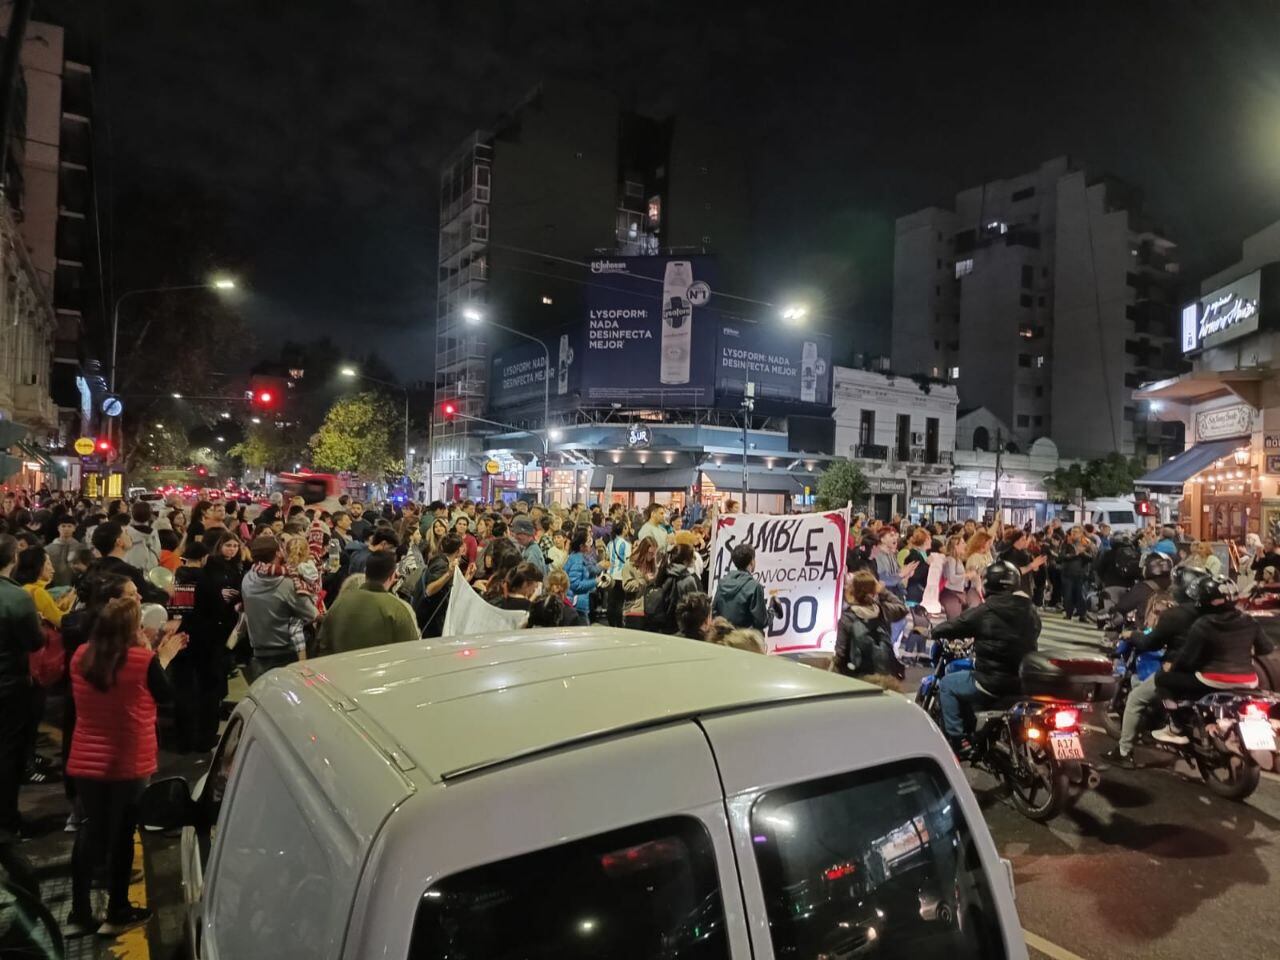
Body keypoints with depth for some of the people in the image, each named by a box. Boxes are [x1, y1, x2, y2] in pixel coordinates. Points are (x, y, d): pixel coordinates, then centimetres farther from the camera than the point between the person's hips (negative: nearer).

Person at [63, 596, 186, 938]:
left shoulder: (81, 657, -4)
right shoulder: (142, 659, -19)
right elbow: (165, 696, -3)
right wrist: (164, 658, 7)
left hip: (85, 763, 4)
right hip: (127, 764, -4)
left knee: (90, 831, 17)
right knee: (121, 835, 10)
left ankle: (78, 915, 23)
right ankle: (116, 914, 22)